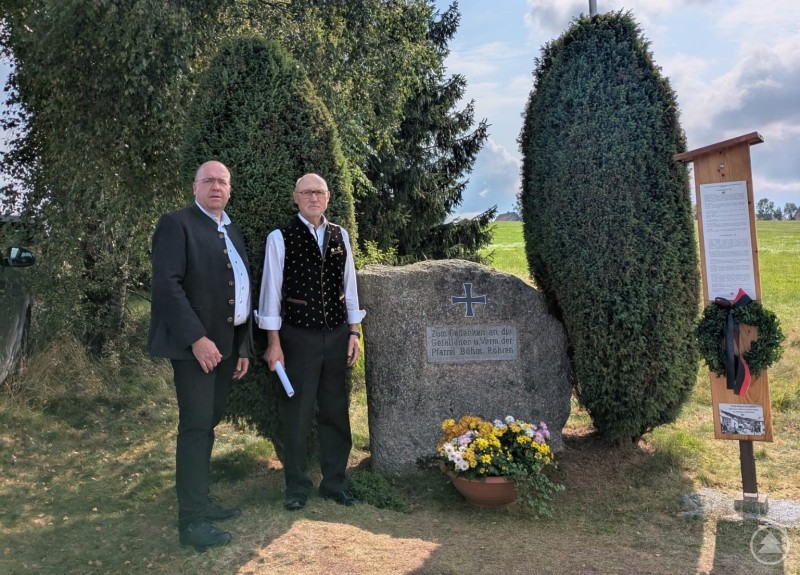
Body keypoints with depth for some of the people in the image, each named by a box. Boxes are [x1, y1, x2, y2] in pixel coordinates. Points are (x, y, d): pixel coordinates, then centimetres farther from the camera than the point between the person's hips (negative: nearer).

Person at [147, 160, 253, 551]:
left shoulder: (232, 233, 17)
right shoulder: (176, 224, -7)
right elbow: (167, 285, -18)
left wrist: (243, 346, 12)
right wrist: (196, 338, -22)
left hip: (225, 343, 8)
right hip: (195, 343, -8)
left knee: (208, 424, 14)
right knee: (196, 427, -6)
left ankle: (201, 501, 26)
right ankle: (191, 521, 1)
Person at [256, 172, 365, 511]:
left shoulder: (340, 236, 6)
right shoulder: (280, 238, -5)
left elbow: (349, 286, 9)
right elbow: (271, 290, -4)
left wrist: (354, 333, 7)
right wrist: (273, 342, -6)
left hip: (337, 334, 4)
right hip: (298, 336, -3)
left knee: (335, 412, 11)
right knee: (296, 413, 6)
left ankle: (335, 483, 26)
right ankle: (297, 487, 22)